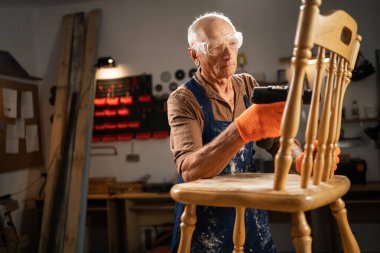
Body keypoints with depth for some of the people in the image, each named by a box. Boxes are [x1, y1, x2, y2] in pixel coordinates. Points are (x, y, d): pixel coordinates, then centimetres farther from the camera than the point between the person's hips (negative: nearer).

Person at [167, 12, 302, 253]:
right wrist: (243, 129, -47)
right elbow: (188, 171, -32)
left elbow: (276, 138, 2)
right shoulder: (183, 100, -18)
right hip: (205, 217, -4)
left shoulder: (248, 85, -1)